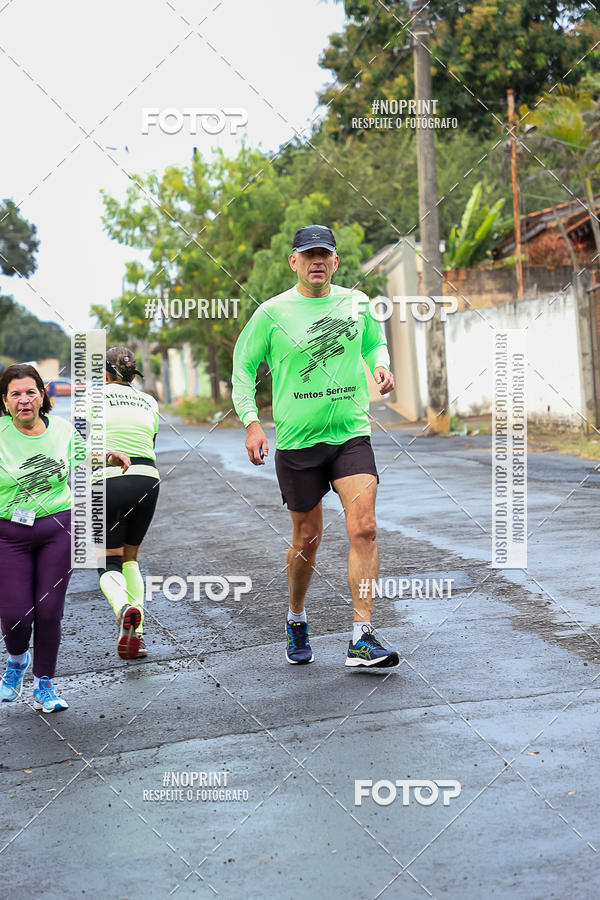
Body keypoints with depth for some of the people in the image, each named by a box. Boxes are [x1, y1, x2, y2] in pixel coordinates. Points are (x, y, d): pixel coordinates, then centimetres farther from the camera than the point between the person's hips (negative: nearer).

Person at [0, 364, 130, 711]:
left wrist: (110, 458, 5)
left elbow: (83, 468, 17)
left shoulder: (63, 429, 2)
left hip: (58, 529, 2)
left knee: (49, 611, 1)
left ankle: (44, 685, 21)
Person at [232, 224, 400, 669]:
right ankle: (296, 621, 35)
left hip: (351, 435, 2)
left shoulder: (357, 304, 5)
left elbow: (375, 343, 24)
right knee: (307, 538, 8)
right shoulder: (272, 312, -3)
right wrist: (252, 423, -8)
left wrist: (381, 366, 2)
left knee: (364, 528, -15)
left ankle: (362, 638, -11)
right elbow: (242, 367, 4)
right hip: (297, 441, -1)